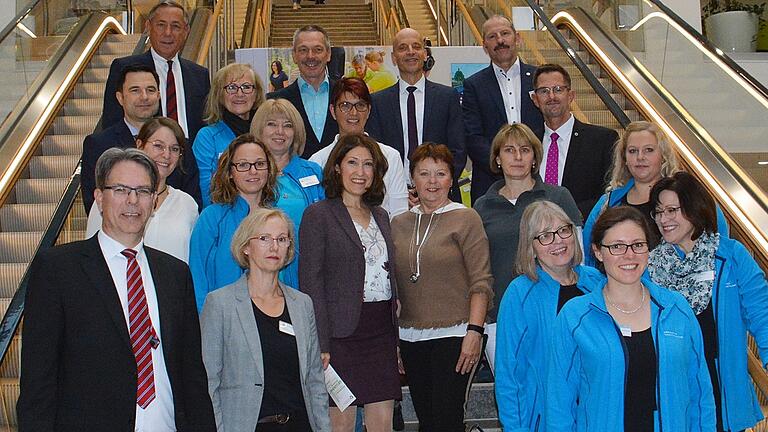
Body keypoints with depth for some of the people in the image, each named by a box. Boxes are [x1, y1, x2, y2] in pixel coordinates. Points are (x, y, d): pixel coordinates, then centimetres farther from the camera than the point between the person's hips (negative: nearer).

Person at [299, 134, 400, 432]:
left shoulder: (380, 216, 16)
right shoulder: (318, 215, -4)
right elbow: (310, 282, -10)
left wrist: (397, 337, 12)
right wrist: (320, 344, -16)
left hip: (382, 332, 6)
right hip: (341, 332, -5)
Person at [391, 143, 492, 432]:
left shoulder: (465, 219, -2)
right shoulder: (399, 224, 11)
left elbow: (480, 282, -7)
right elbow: (394, 286, 14)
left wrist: (474, 331, -15)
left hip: (454, 335, -5)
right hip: (410, 338, 5)